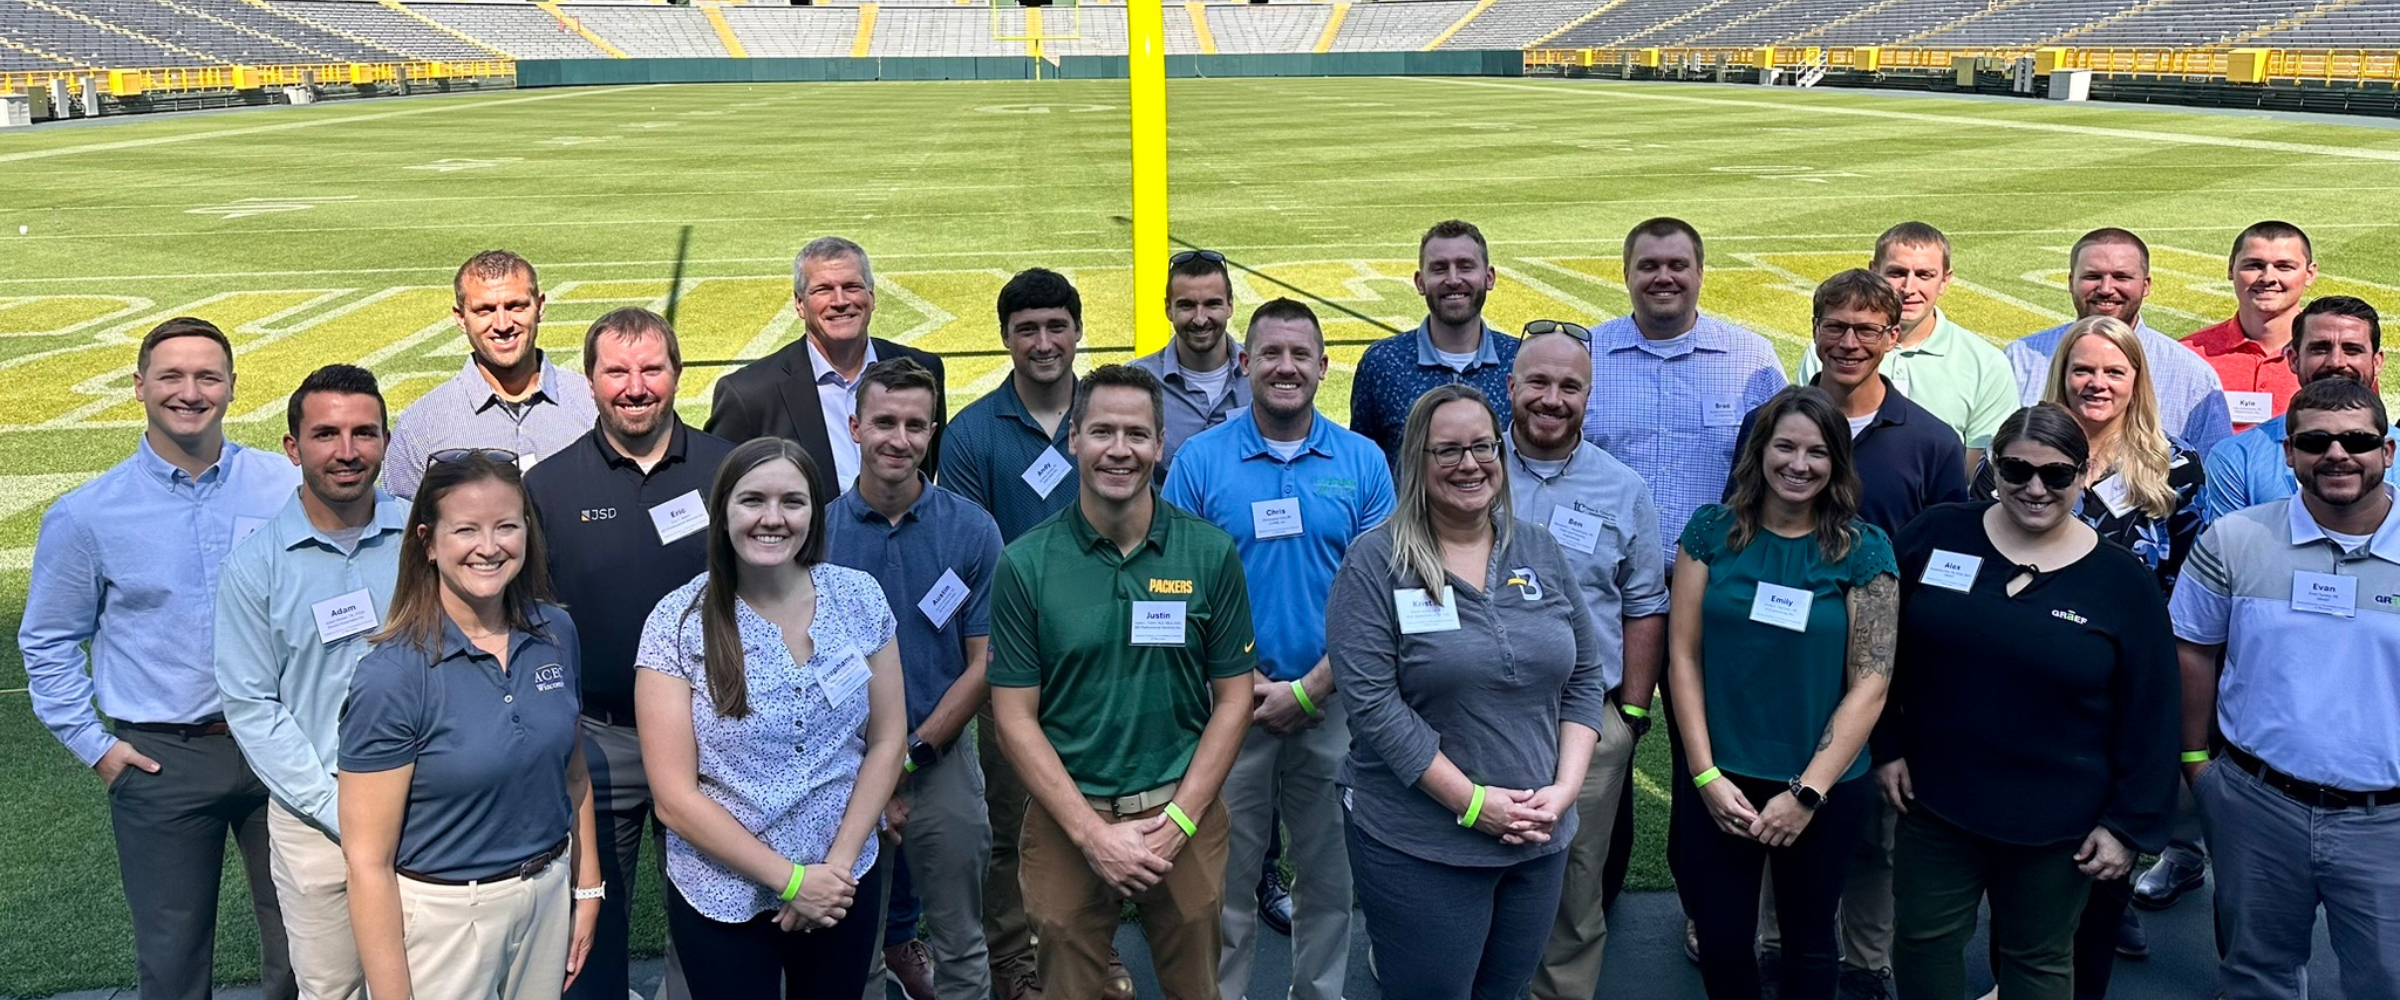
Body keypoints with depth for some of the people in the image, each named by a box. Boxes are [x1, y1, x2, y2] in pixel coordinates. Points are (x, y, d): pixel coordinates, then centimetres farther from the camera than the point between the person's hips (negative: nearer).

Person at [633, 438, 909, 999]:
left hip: (845, 883, 2)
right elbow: (674, 798, -13)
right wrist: (791, 879, -14)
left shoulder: (859, 597, -4)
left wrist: (838, 864, -9)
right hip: (721, 895, -2)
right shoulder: (678, 622, -12)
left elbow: (886, 742, 1)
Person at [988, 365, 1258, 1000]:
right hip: (1067, 817, -1)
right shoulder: (1025, 564, -6)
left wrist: (1176, 821, -9)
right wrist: (1093, 833, -12)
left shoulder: (1210, 554, -3)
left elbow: (1233, 700, 0)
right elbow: (1015, 716, -5)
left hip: (1184, 814, 1)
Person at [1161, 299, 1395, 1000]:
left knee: (1329, 876, 14)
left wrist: (1309, 690, -10)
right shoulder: (1200, 459, -3)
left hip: (1332, 704, 2)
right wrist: (1243, 683, -12)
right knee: (1225, 881, 8)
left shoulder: (1362, 462, 1)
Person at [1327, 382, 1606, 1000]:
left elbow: (1585, 677, 8)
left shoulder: (1540, 551, 6)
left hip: (1538, 839, 5)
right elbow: (1371, 702, -16)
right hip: (1417, 849, -5)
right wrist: (1473, 802, -17)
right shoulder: (1375, 562, -10)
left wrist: (1563, 789, -5)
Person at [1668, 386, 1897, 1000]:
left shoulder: (1864, 550, -5)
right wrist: (1706, 776, -10)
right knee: (1720, 941, 8)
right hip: (1721, 782, 1)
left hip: (1824, 789, -1)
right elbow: (1683, 654, -3)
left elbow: (1871, 681, -8)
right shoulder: (1712, 531, -2)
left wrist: (1807, 793, -13)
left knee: (1807, 942, 15)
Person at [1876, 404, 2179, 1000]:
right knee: (1924, 940, 12)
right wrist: (1887, 745, 2)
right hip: (1935, 799, 1)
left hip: (2056, 824, -1)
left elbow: (2148, 716, -2)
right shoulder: (1935, 536, -4)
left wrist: (2130, 823, -3)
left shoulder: (2122, 580, -6)